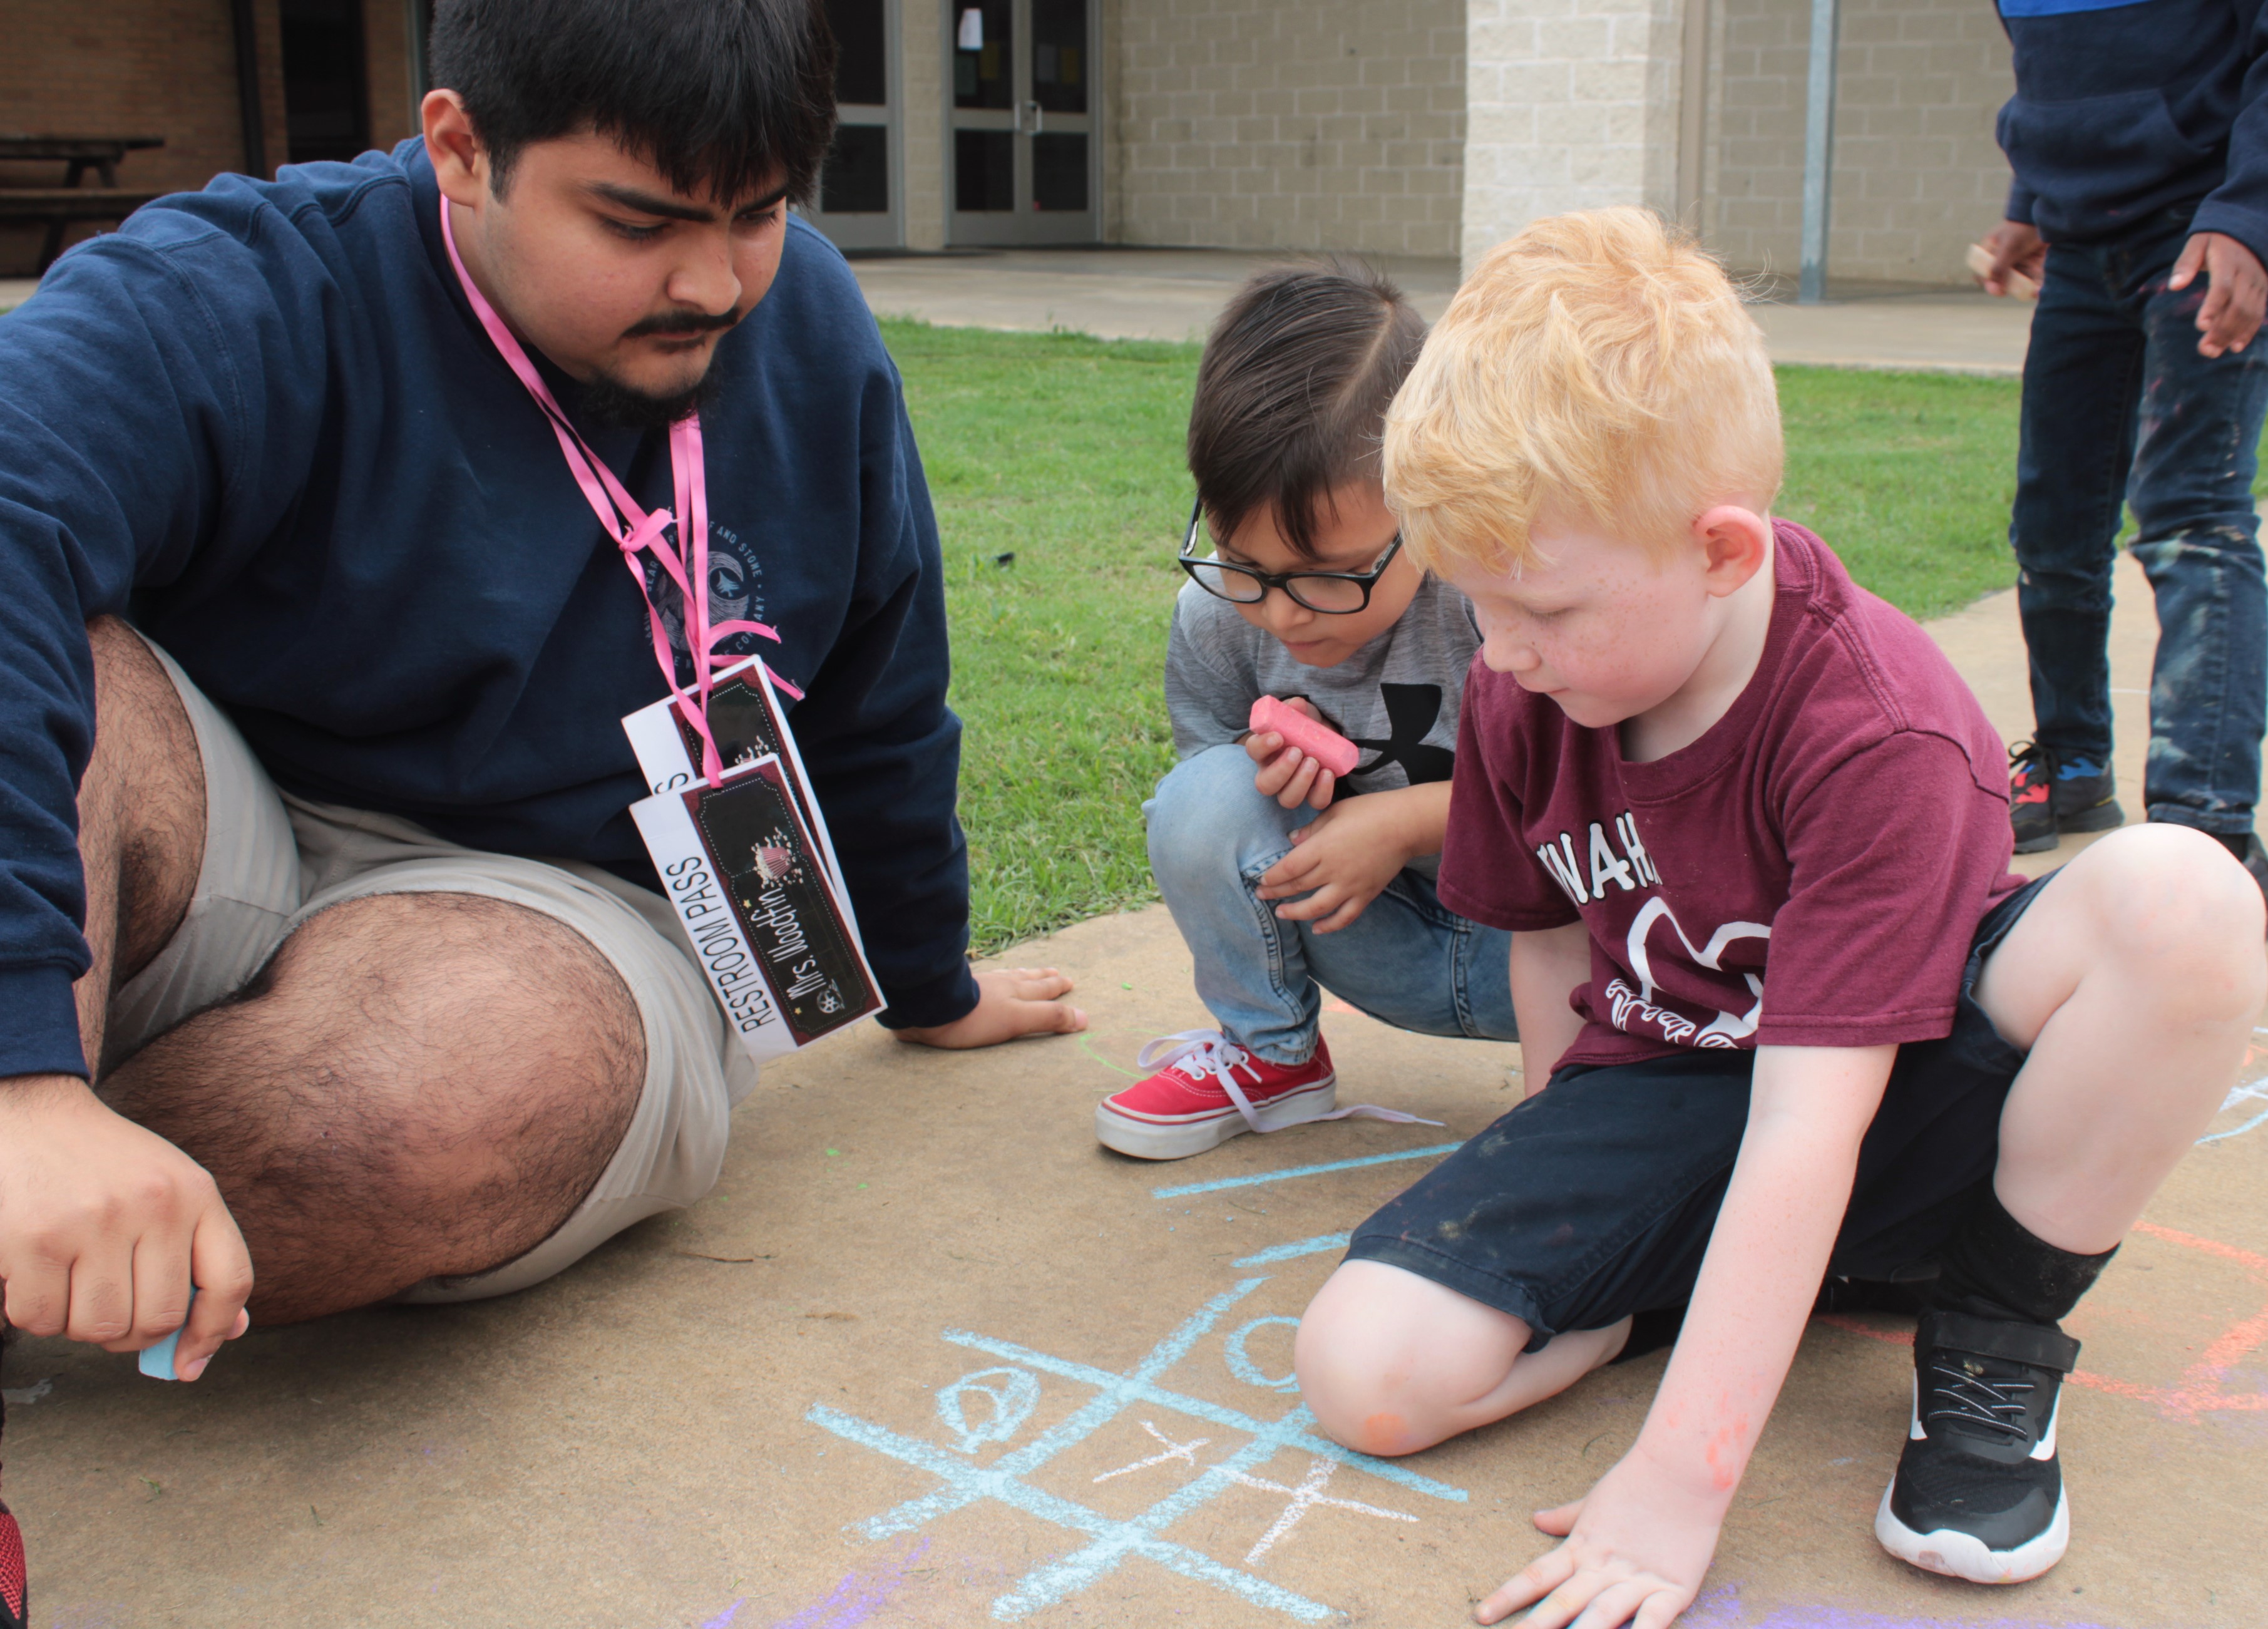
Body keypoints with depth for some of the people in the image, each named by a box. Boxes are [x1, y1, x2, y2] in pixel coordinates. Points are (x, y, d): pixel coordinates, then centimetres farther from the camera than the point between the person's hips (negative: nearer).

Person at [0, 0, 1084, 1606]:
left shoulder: (808, 331, 0)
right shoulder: (256, 298, -15)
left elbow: (877, 709, 13)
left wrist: (930, 986, 26)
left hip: (581, 918, 2)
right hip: (213, 855, -2)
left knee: (470, 1070, -36)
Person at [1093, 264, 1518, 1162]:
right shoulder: (1216, 615, -14)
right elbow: (1213, 831, 3)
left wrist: (1411, 819, -24)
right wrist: (1277, 769, -21)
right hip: (1384, 941, 3)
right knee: (1207, 797, -22)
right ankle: (1270, 1053, 4)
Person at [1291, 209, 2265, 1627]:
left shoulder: (1878, 734, -28)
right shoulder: (1521, 696, -10)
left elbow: (1807, 1127, -33)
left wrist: (1679, 1482, -35)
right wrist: (1589, 1200, 3)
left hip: (1897, 1102, -3)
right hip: (1667, 1097, 3)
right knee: (1363, 1374, -21)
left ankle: (1995, 1338, -13)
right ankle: (1704, 1283, 4)